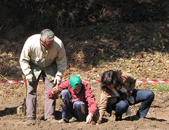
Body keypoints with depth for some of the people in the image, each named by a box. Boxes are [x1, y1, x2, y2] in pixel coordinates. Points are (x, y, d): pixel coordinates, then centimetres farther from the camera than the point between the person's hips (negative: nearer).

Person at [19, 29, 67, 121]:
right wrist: (28, 74, -20)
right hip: (34, 67, -1)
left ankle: (50, 116, -1)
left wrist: (59, 75, -12)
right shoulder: (31, 43, -33)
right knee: (31, 90, -8)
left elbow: (62, 61, -10)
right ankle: (30, 117, -2)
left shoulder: (58, 44, -29)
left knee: (51, 90, -7)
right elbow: (23, 59, -16)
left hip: (50, 67, 1)